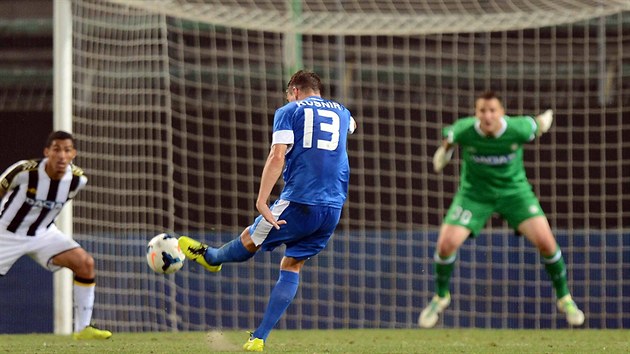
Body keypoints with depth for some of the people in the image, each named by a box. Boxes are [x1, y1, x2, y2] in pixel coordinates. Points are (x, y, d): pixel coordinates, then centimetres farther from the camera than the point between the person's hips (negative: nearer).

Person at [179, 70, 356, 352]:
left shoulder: (289, 111, 4)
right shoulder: (341, 113, 20)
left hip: (299, 202, -5)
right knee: (292, 266, 12)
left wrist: (261, 202, -18)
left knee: (249, 240, 22)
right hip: (333, 209, 5)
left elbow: (277, 157, -11)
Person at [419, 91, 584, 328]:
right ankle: (441, 297, 15)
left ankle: (564, 298, 8)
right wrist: (445, 150, 17)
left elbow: (536, 123, 1)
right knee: (446, 244, -14)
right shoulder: (463, 131, -24)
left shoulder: (518, 129, -24)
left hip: (514, 190, 0)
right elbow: (449, 136, 1)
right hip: (474, 192, 0)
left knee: (545, 241, -15)